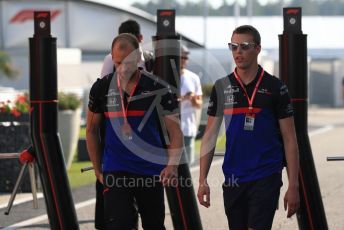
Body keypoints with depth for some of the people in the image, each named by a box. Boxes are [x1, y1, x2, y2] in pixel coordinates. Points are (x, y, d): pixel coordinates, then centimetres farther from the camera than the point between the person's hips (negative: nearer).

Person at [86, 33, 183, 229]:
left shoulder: (159, 88, -5)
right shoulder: (102, 88, 1)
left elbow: (175, 132, -4)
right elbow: (92, 130, 12)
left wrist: (173, 165, -21)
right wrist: (98, 170, 10)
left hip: (152, 173, 0)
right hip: (115, 173, 0)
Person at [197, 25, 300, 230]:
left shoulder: (276, 88, -3)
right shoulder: (221, 87, 6)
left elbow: (289, 139, -2)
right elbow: (210, 136, 9)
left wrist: (293, 185, -7)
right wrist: (203, 180, 1)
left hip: (266, 178, -4)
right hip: (233, 180, 4)